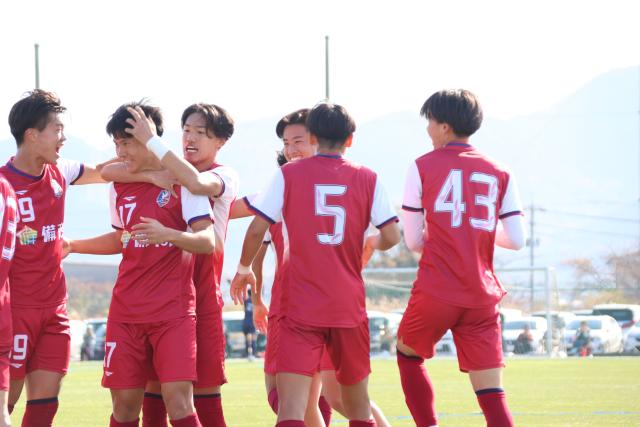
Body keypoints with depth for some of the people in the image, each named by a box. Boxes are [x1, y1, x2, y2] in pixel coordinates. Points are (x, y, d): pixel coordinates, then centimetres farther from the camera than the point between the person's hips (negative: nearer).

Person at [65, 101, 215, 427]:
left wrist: (169, 234, -31)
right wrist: (71, 245, 21)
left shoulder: (181, 181, -6)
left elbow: (207, 241, -14)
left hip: (173, 309, -5)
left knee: (178, 399, -16)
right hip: (126, 311, 5)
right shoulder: (119, 187, 12)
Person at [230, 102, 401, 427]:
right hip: (349, 306, 3)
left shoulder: (289, 174, 0)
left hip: (300, 307, -3)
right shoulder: (367, 179, 4)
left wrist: (243, 270, 13)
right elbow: (391, 236, -1)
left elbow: (257, 229, -5)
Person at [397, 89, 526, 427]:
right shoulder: (499, 173, 7)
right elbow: (516, 240, 3)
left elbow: (413, 241, 1)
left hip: (435, 292, -2)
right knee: (492, 396, 0)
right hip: (482, 296, 2)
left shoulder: (422, 167, 0)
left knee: (408, 355, 26)